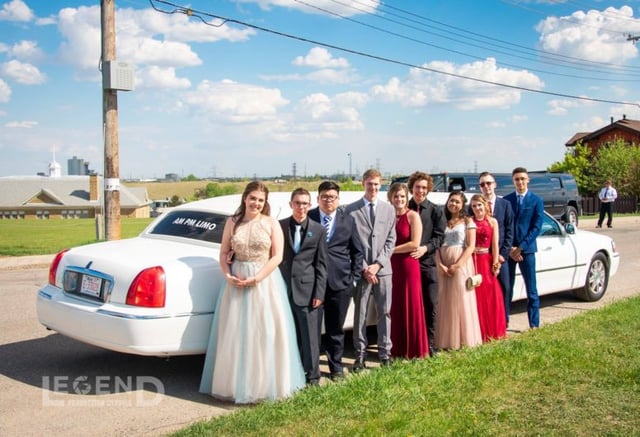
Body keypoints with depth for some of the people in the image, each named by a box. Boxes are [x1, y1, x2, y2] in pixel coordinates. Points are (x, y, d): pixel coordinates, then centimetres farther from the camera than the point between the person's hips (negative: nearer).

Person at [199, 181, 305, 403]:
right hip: (236, 282, 2)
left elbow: (277, 257, -6)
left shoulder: (271, 224, -1)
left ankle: (264, 384, 13)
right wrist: (228, 276, -11)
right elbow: (224, 253, 6)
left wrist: (256, 278, -16)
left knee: (265, 333, 0)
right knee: (235, 333, 4)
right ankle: (236, 384, 15)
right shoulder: (232, 222, 5)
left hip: (265, 281, -2)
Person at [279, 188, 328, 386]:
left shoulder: (318, 230, 4)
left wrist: (319, 293, -3)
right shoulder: (280, 226, 5)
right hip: (284, 288, 1)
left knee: (310, 336, 2)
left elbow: (321, 264, 2)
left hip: (307, 290, -1)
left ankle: (312, 375, 15)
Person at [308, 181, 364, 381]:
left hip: (340, 282, 2)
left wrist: (354, 277, 3)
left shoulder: (348, 220, 6)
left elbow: (357, 251, 11)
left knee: (336, 328, 11)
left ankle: (336, 367, 26)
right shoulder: (308, 218, 0)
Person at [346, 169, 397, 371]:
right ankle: (360, 354, 12)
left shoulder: (389, 209, 9)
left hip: (383, 269, 2)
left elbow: (391, 240, 6)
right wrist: (363, 267, -7)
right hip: (361, 269, -2)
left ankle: (385, 352, 14)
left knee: (385, 312, 5)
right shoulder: (351, 209, 1)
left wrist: (378, 264, -6)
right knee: (360, 313, 4)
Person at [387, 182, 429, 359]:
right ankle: (397, 349, 16)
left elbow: (414, 244, -12)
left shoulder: (413, 216, -3)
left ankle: (415, 349, 12)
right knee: (394, 308, 6)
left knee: (411, 307, 2)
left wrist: (391, 250, -10)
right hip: (391, 266, 4)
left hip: (408, 265, -4)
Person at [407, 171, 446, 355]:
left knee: (430, 305, 3)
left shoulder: (436, 210, 5)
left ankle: (429, 343, 14)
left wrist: (425, 248, -16)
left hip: (428, 262, 0)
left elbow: (439, 236, 0)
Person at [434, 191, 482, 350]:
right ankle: (446, 341, 9)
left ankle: (463, 339, 7)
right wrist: (440, 265, -10)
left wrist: (457, 265, -14)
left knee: (461, 300, -1)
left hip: (461, 264, -3)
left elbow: (471, 246, -5)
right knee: (445, 302, 3)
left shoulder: (467, 221, 4)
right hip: (444, 267, 3)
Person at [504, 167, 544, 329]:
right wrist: (509, 248, -8)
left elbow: (537, 227, -5)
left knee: (531, 289, 2)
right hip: (508, 249, 2)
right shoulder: (506, 200, 6)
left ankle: (534, 324, 9)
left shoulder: (536, 200, 1)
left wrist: (521, 247, -12)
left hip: (527, 249, -2)